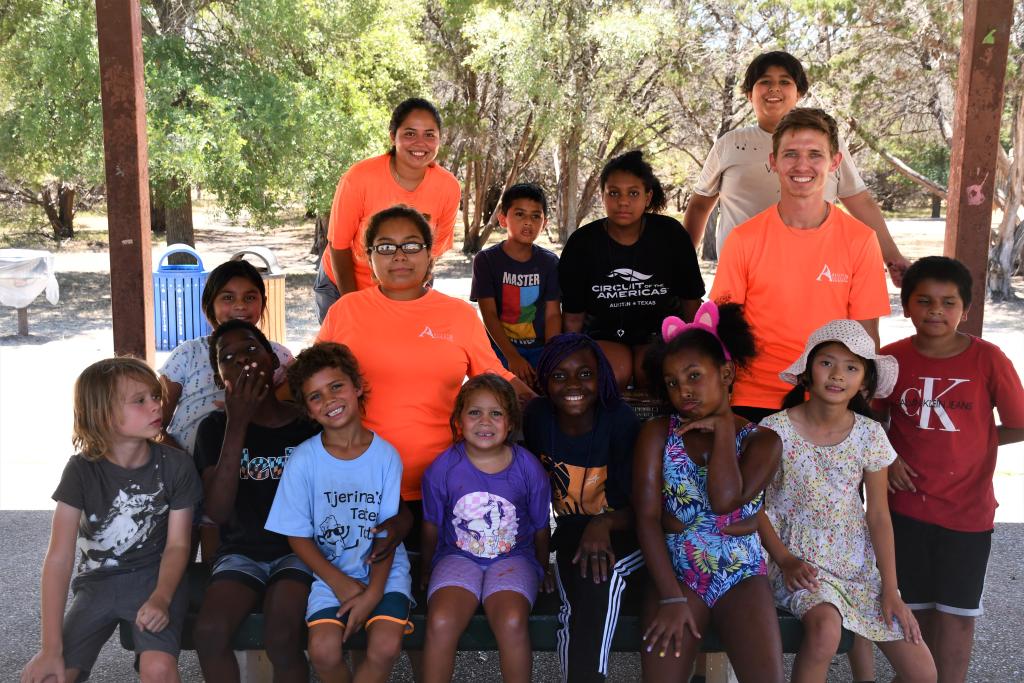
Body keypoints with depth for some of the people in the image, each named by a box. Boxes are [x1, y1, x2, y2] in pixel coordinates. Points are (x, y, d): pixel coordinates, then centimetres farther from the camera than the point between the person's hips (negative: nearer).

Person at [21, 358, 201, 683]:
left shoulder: (175, 464, -12)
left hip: (155, 576, -1)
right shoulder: (82, 470, -14)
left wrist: (161, 597, -24)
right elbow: (59, 557, -17)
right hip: (98, 583, 1)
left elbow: (177, 544, -5)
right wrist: (51, 647, -20)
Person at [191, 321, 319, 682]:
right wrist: (237, 423, -18)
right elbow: (217, 511, -13)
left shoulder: (310, 422, -4)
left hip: (297, 549, -2)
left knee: (283, 638, -28)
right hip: (241, 552, 2)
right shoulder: (215, 427, 0)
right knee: (209, 631, -25)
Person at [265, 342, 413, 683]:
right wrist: (341, 583, -10)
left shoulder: (386, 455, -5)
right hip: (331, 574, 0)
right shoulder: (303, 460, -6)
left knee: (385, 647, -23)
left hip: (384, 572, 0)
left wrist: (373, 592, -14)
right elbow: (298, 535, -2)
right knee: (324, 650, -22)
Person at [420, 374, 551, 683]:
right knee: (441, 622, -27)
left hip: (513, 557, 0)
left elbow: (541, 528, 7)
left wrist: (543, 572, 18)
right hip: (458, 556, 1)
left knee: (512, 623, -29)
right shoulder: (442, 468, -6)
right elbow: (432, 526, 8)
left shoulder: (529, 469, -7)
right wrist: (427, 573, 18)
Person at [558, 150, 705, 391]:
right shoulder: (582, 242, -7)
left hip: (659, 330, 1)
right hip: (604, 334, 0)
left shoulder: (671, 234, -6)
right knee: (616, 370, -33)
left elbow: (691, 301, 2)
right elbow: (573, 317, 0)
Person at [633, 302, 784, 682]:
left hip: (741, 574, 0)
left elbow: (724, 501, -18)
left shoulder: (761, 441, 0)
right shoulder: (657, 434, 2)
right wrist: (671, 597, -15)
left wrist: (724, 426, -8)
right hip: (675, 572, 0)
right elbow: (647, 518, -7)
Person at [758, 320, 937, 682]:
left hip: (859, 563, 4)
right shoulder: (776, 430, -11)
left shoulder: (869, 434, -2)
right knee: (826, 627, -35)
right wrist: (785, 560, -15)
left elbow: (879, 515, 1)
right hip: (801, 560, -4)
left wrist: (890, 588, -4)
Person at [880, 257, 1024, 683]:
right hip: (905, 505, 2)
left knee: (956, 612, 11)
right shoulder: (891, 359, -6)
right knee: (914, 607, 15)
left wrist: (970, 440, -4)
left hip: (966, 508, -1)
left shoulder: (988, 359, -10)